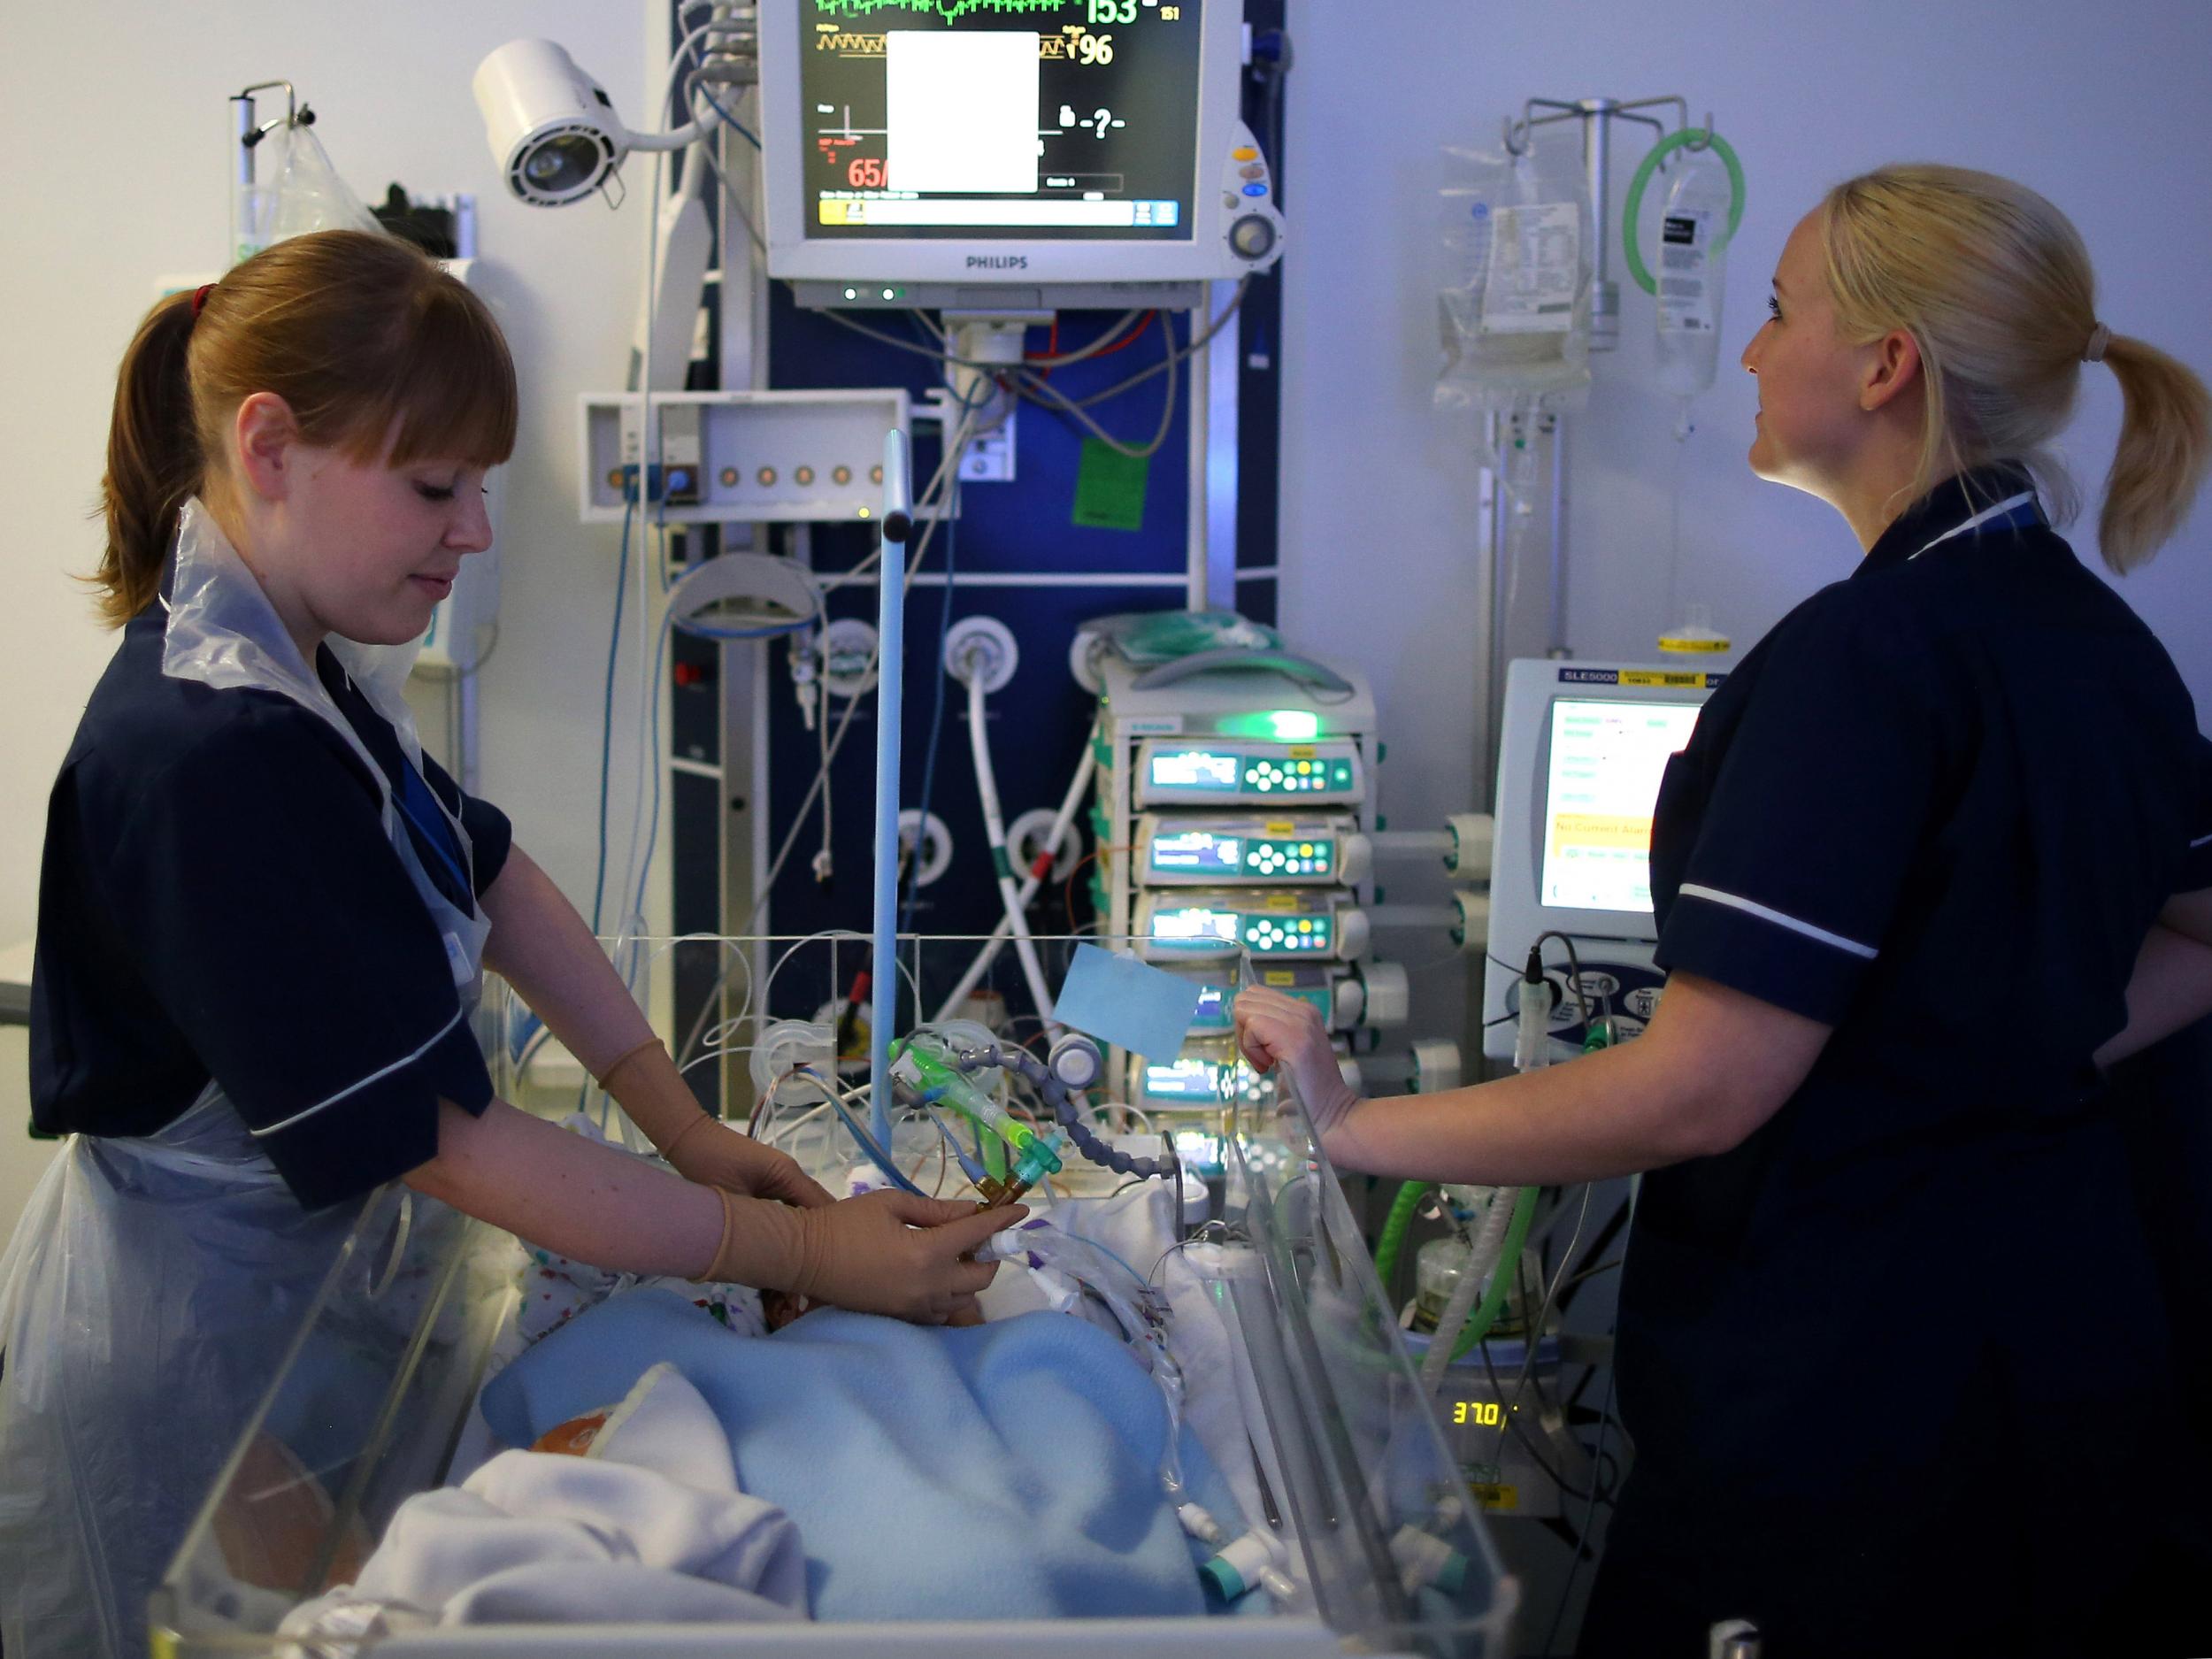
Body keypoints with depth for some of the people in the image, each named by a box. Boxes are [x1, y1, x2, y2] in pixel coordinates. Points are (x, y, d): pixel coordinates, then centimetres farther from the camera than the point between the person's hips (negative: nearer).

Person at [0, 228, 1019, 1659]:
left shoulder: (301, 667, 0)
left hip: (290, 1274, 8)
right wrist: (803, 1251, -23)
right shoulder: (213, 761, -31)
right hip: (189, 1346, -8)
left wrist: (687, 1130, 0)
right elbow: (442, 1139, -29)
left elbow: (489, 873, 6)